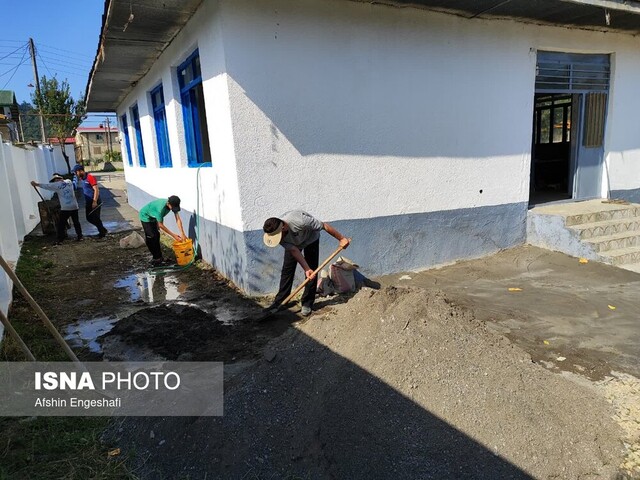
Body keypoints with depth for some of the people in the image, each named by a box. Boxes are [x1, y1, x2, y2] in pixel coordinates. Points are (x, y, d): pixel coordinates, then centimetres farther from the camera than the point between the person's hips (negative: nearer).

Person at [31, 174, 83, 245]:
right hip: (74, 207, 5)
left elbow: (46, 186, 4)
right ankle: (80, 236, 18)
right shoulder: (69, 182, 7)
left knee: (60, 225, 3)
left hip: (65, 208, -5)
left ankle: (59, 240, 2)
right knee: (76, 222, 15)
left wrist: (36, 184, 15)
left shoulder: (57, 185, -5)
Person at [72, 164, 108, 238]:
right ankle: (103, 230, 23)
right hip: (88, 202, 9)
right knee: (89, 218, 11)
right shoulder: (82, 178, 11)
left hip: (94, 202, -9)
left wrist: (95, 201, -24)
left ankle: (102, 232, 13)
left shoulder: (90, 177, -15)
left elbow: (96, 190, -21)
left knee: (95, 218, -3)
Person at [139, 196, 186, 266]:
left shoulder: (173, 205, -23)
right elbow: (161, 225, -33)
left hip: (153, 217, 7)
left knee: (156, 236, 9)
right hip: (145, 216, -7)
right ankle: (156, 258, -2)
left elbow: (178, 220, -21)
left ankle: (158, 257, 17)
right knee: (151, 237, -9)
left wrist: (182, 234, -29)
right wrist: (173, 235, -31)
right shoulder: (161, 208, -42)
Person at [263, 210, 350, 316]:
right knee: (287, 270, -2)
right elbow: (294, 251, -26)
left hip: (310, 239, -3)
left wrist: (341, 239, -24)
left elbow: (324, 226, -33)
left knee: (312, 271, -8)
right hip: (293, 243, 3)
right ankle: (278, 302, 6)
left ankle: (307, 304, 1)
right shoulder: (275, 232, -30)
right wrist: (306, 269, -31)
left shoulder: (298, 221, -45)